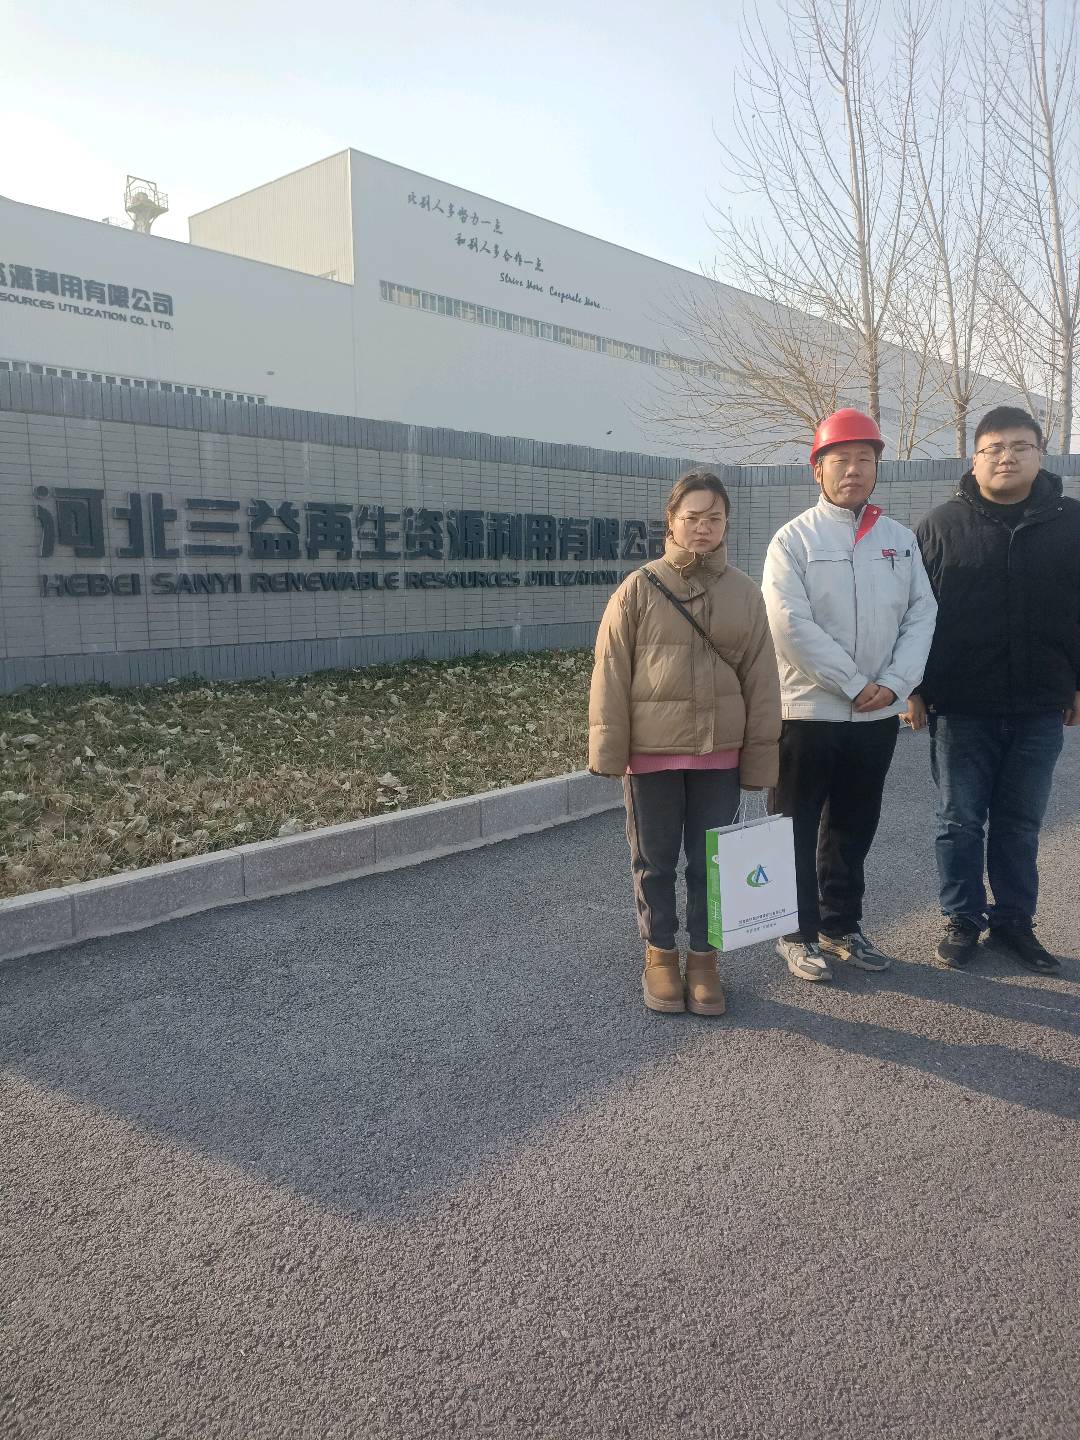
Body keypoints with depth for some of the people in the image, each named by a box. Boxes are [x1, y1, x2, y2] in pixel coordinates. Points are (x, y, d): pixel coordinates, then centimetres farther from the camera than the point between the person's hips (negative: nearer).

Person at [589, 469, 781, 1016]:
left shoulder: (745, 592, 3)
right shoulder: (639, 588, -4)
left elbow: (761, 681, 3)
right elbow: (611, 675, -5)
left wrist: (759, 757, 1)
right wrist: (609, 748, -9)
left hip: (719, 752, 2)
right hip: (652, 751, -1)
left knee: (710, 862, 11)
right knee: (655, 861, 11)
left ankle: (703, 957, 27)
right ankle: (660, 955, 29)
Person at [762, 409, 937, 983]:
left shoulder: (900, 538, 9)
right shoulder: (794, 539, -5)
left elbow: (921, 614, 4)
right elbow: (792, 626, -15)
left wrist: (895, 683, -10)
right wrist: (855, 684, -15)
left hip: (879, 714, 4)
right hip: (808, 710, -4)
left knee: (854, 828, 15)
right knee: (797, 828, 5)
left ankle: (841, 925, 29)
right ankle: (799, 932, 18)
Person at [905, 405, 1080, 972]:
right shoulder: (942, 525, 0)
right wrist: (914, 688, -2)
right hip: (960, 708, -1)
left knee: (1021, 823, 11)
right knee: (961, 820, 7)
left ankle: (1014, 920, 25)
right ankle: (962, 920, 21)